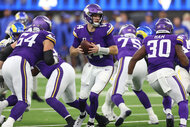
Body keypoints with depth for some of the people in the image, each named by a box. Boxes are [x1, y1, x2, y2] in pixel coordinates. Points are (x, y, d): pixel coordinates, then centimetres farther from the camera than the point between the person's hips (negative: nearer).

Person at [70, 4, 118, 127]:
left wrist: (99, 49, -28)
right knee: (83, 96, 7)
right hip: (91, 66, 3)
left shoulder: (105, 30, -17)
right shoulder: (80, 31, -7)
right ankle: (82, 115, 41)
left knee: (94, 95, -17)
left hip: (105, 68, -3)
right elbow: (72, 51, 4)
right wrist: (77, 50, -19)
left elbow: (115, 50, -15)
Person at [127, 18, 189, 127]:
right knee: (182, 100, -3)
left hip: (152, 78, 5)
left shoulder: (149, 41, 21)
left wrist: (129, 77, 24)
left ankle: (168, 114, 3)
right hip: (166, 72, -4)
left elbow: (134, 59, 18)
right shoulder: (174, 40, 11)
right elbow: (185, 63, 6)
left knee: (167, 96, 30)